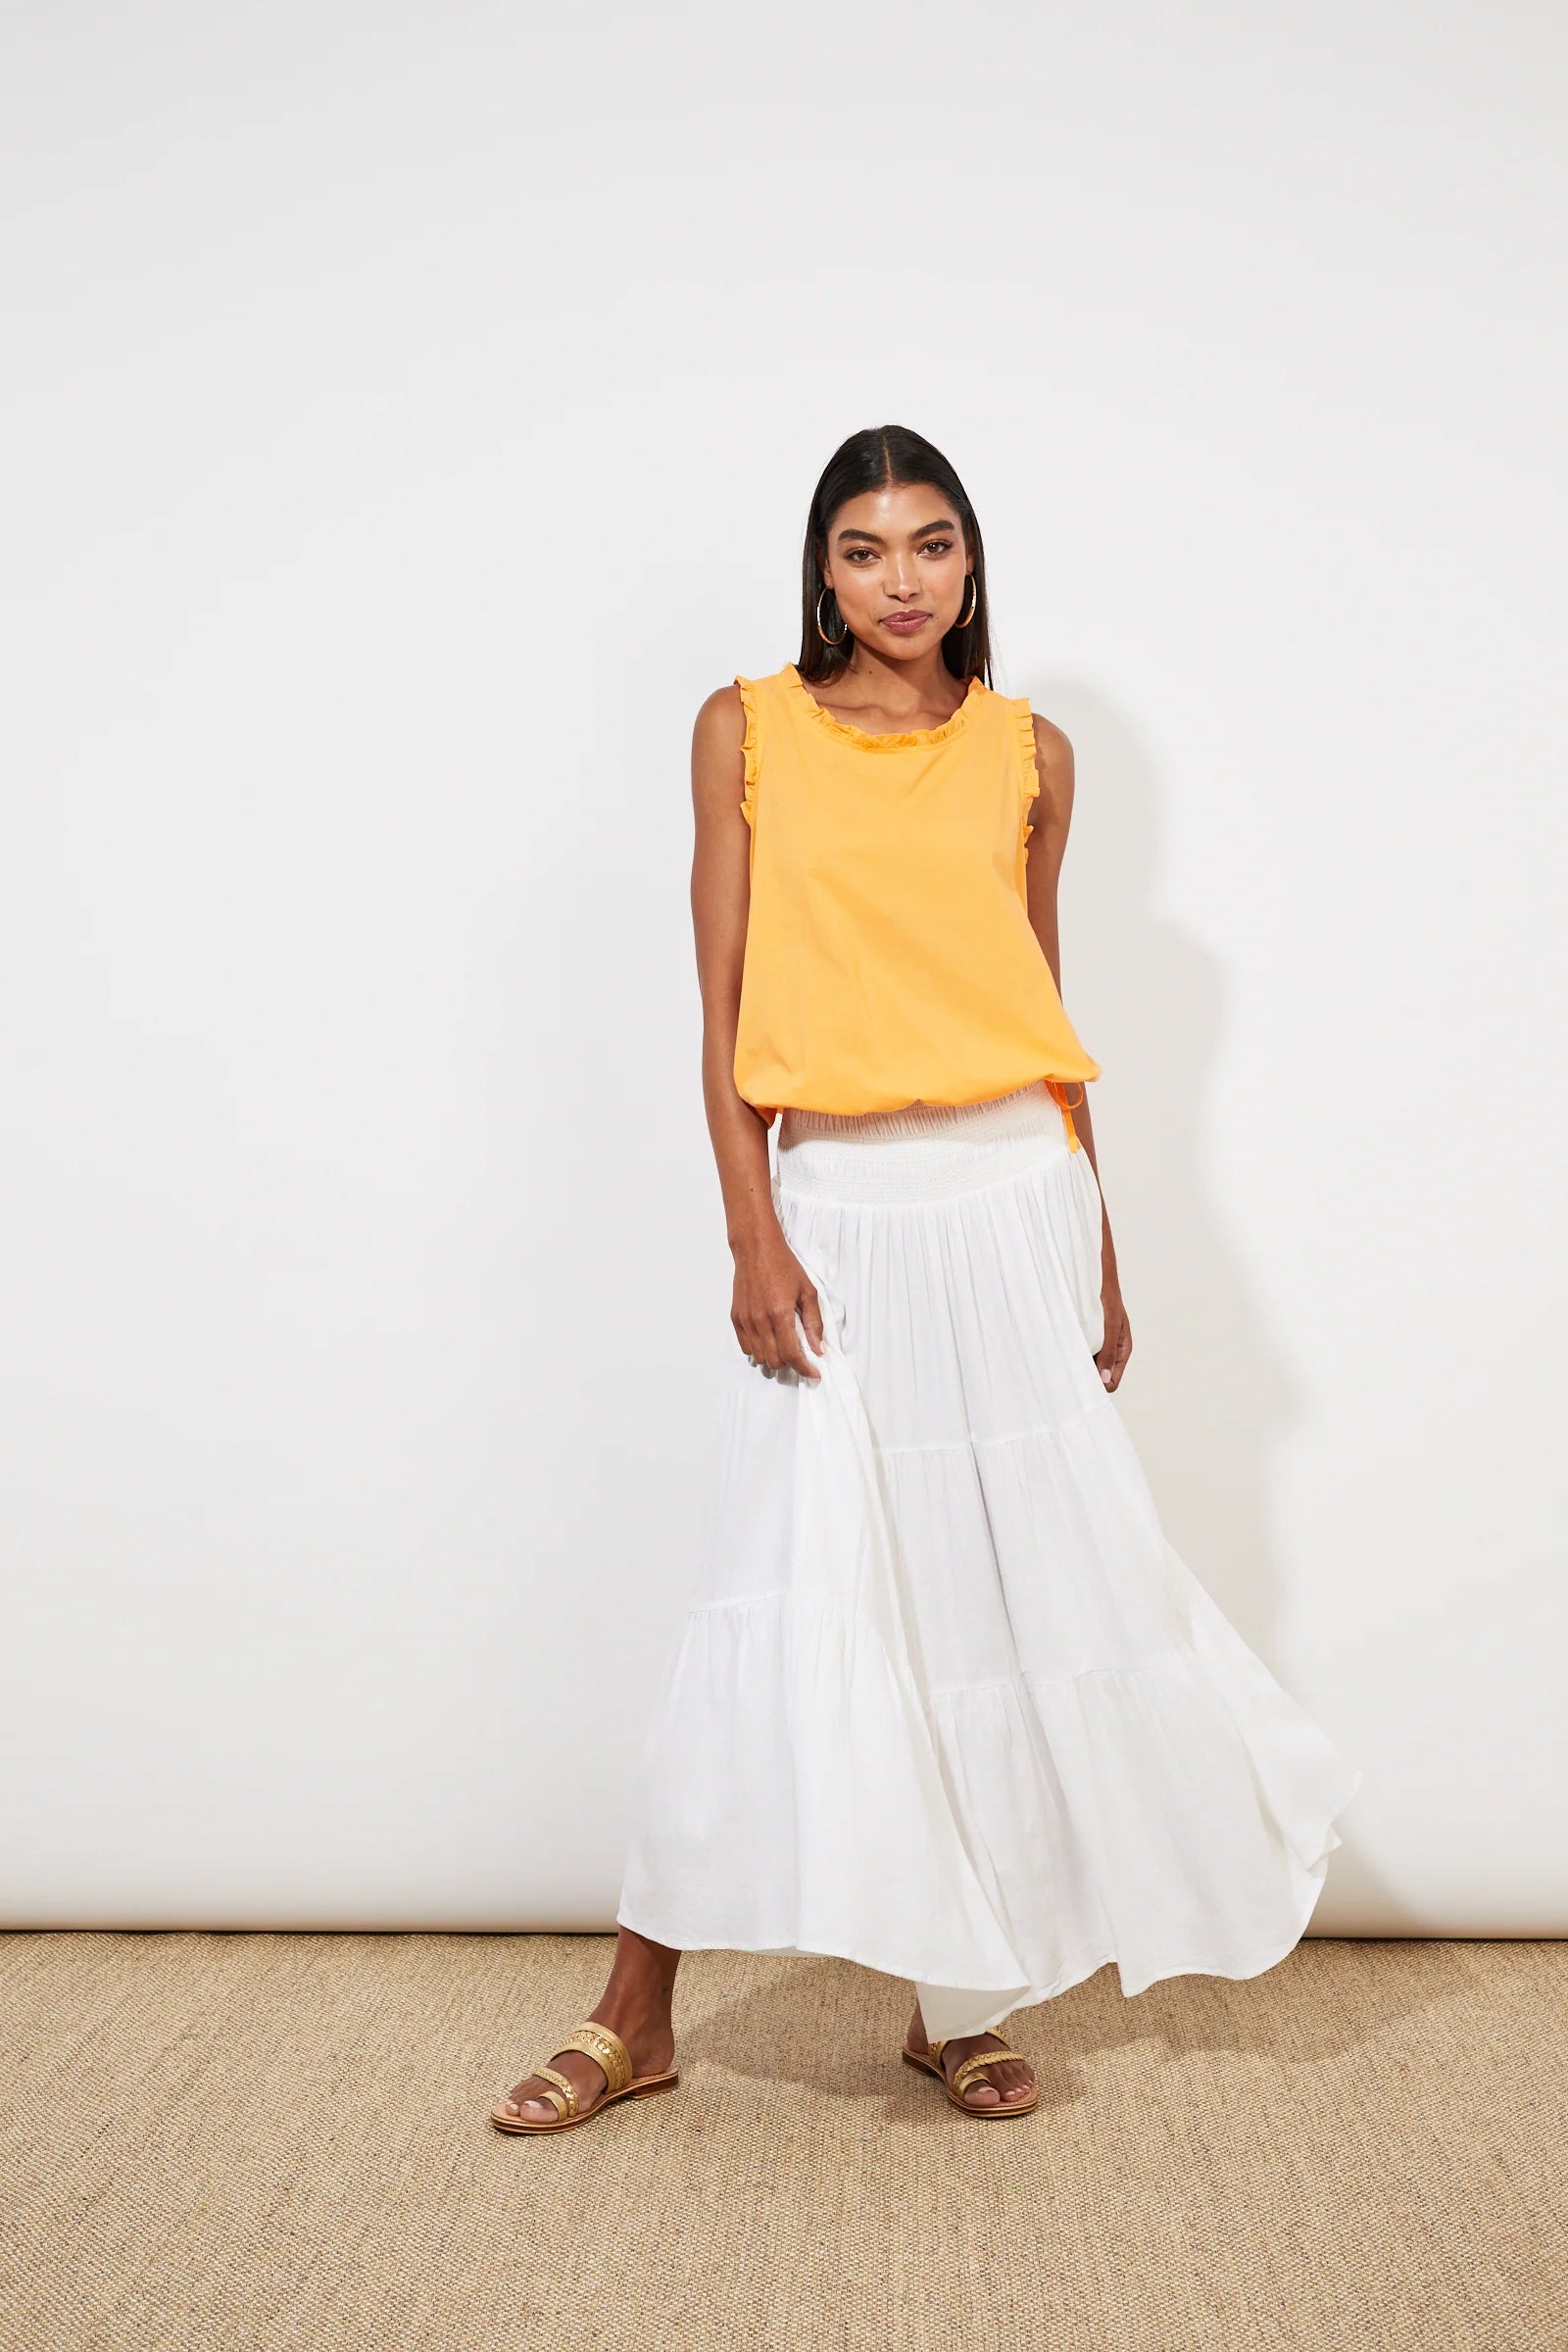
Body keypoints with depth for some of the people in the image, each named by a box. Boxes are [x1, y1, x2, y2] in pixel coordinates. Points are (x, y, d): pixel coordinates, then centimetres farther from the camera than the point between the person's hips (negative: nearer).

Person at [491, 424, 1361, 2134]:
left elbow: (1042, 1004, 12)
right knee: (782, 1597, -2)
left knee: (1009, 1596, 6)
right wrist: (753, 1235, -9)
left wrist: (1097, 1252, 12)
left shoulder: (1028, 752, 8)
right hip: (836, 1210, -2)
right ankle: (636, 2015, 13)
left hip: (1013, 1203, 3)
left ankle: (959, 1998, 24)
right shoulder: (746, 731, 3)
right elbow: (724, 1007, 0)